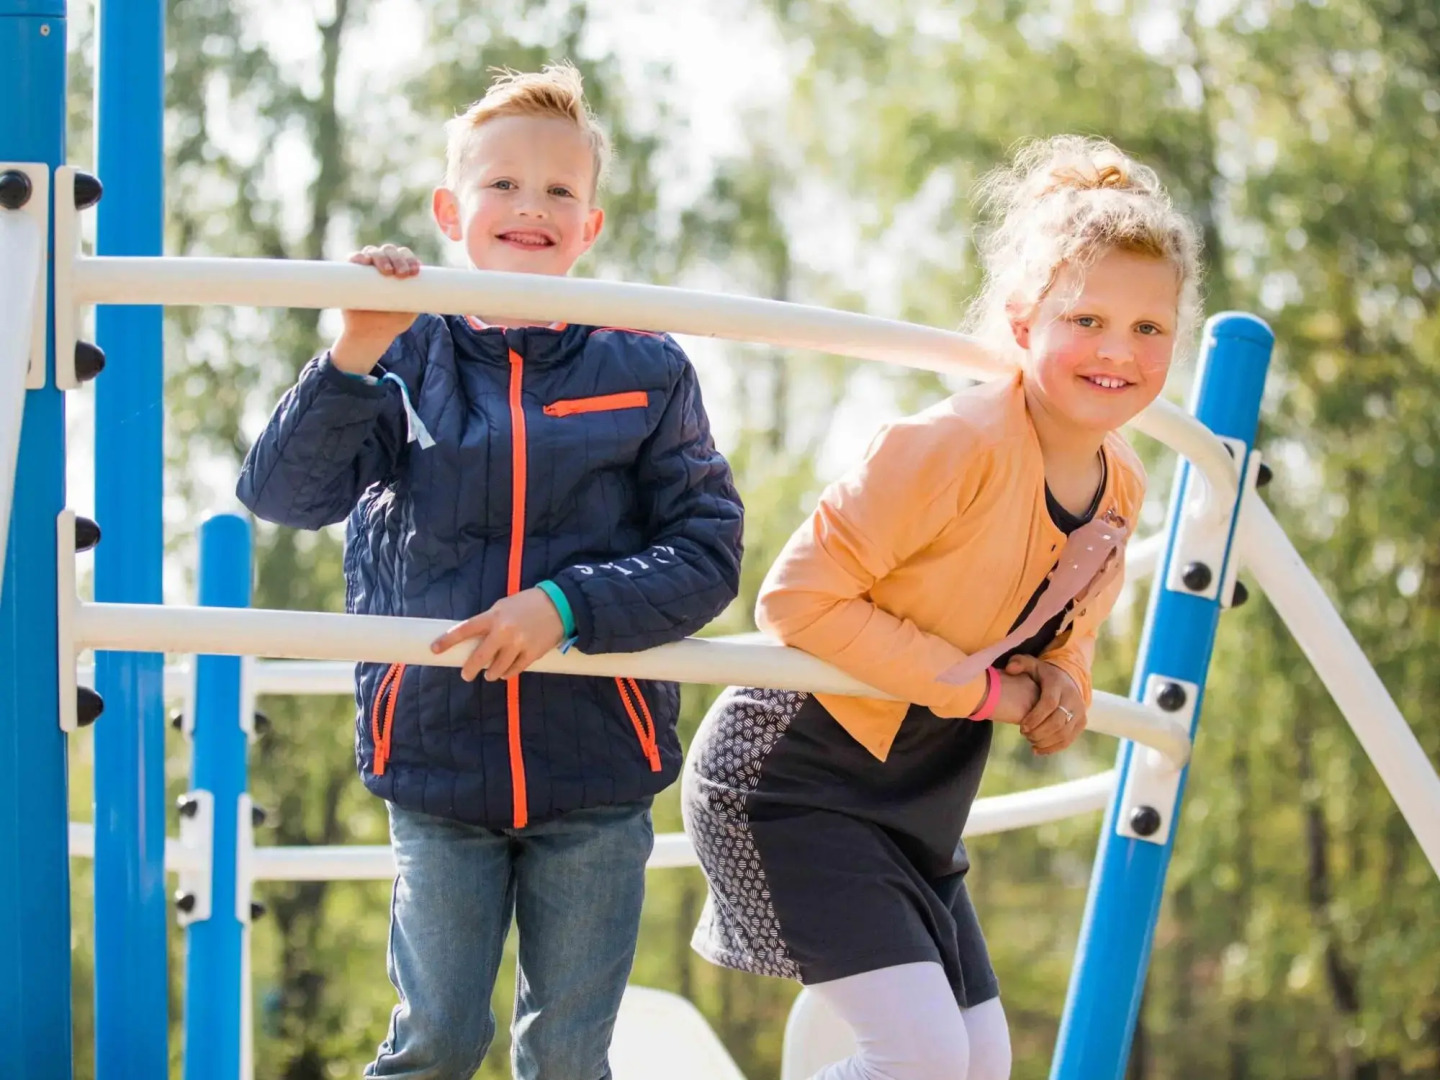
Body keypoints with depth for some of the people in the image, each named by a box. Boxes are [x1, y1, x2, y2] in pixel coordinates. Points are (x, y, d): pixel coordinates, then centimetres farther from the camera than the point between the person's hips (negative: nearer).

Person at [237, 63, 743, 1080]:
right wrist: (356, 357, -25)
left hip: (597, 772, 1)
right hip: (437, 759, 0)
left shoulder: (645, 372, 0)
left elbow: (708, 554, -5)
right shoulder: (408, 358, 0)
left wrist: (568, 604, -19)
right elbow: (282, 491, -11)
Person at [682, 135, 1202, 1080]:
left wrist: (1061, 691, -4)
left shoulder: (1122, 487, 3)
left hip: (918, 807, 9)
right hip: (792, 779, -9)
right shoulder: (956, 446, -23)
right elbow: (800, 597, -24)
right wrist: (973, 685, -22)